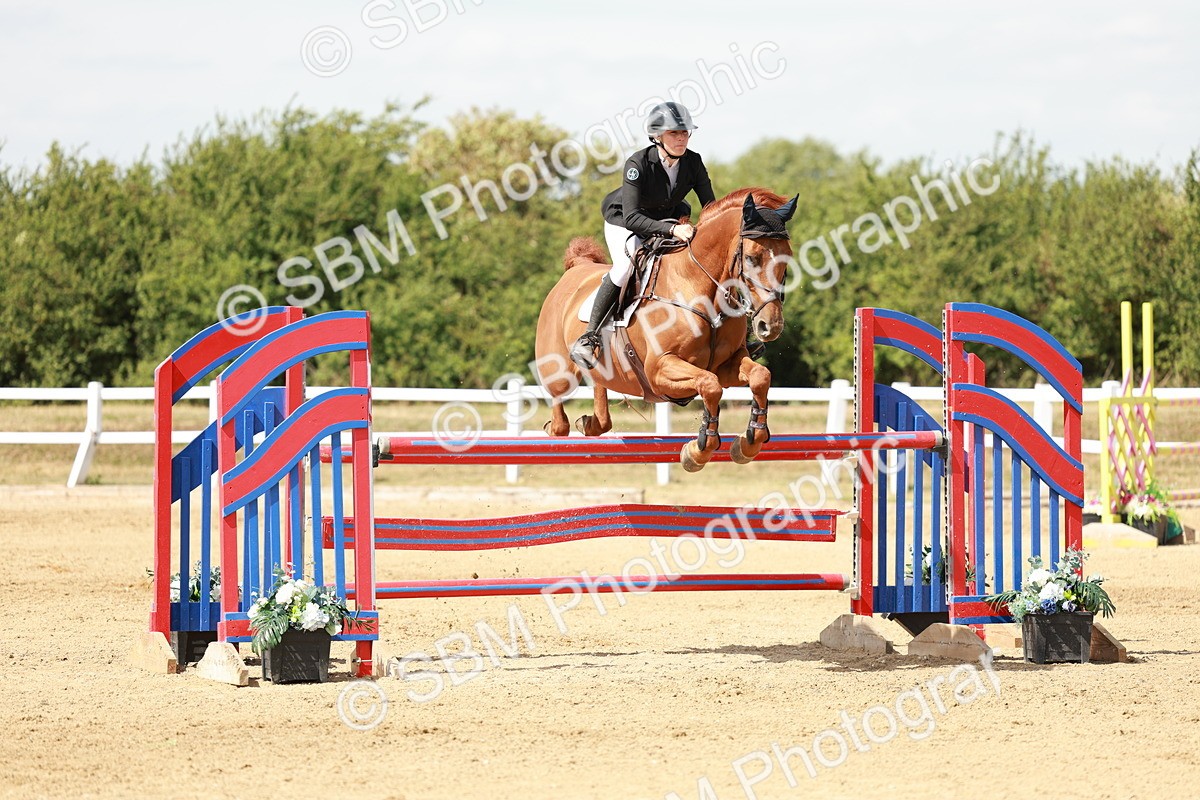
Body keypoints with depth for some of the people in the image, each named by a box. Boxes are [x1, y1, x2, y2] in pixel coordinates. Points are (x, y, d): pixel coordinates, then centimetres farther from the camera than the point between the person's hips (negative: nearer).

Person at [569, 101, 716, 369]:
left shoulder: (693, 162, -17)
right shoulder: (639, 164, -31)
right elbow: (632, 218, -37)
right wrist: (671, 229, -50)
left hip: (668, 221, 6)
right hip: (624, 223, -5)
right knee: (628, 262, -33)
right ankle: (589, 337, -27)